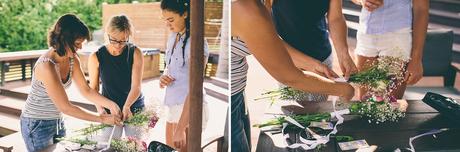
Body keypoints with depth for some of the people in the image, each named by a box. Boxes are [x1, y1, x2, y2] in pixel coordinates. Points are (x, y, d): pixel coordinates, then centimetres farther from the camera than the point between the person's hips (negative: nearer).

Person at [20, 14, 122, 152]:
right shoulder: (46, 66, -30)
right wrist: (102, 119, -24)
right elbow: (65, 107, -27)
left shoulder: (72, 60, -5)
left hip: (57, 121, 7)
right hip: (37, 125, -7)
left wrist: (111, 104, -15)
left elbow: (86, 90, 0)